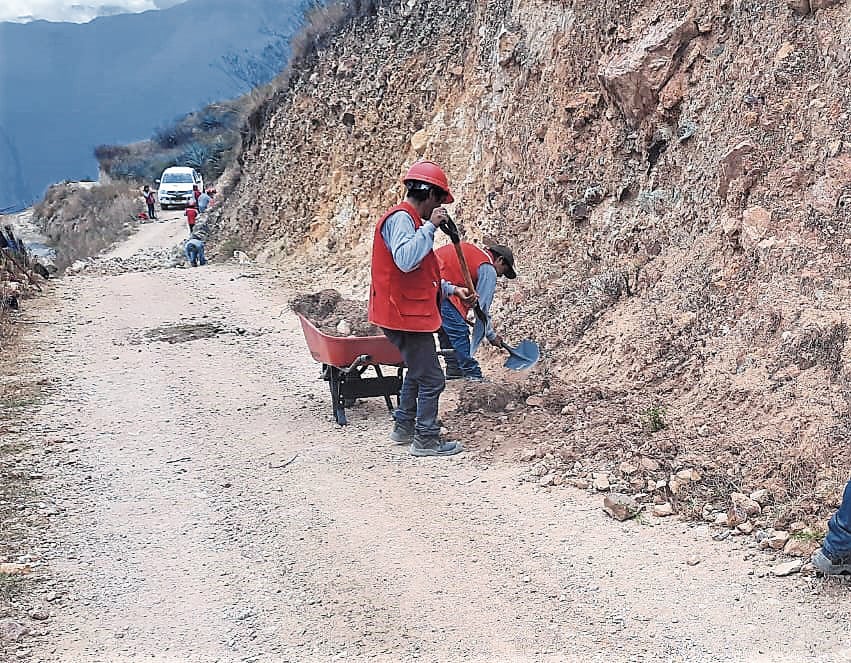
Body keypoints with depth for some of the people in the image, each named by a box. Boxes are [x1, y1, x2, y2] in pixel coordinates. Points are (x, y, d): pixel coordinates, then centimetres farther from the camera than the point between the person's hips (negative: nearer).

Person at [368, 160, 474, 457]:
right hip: (406, 314, -11)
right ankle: (426, 439, 6)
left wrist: (451, 289, 18)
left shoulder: (410, 219, 17)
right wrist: (430, 226, -26)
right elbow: (405, 260, -35)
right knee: (431, 379, -3)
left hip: (409, 312, 11)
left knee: (417, 371, 24)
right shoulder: (400, 218, -17)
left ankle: (404, 427, 35)